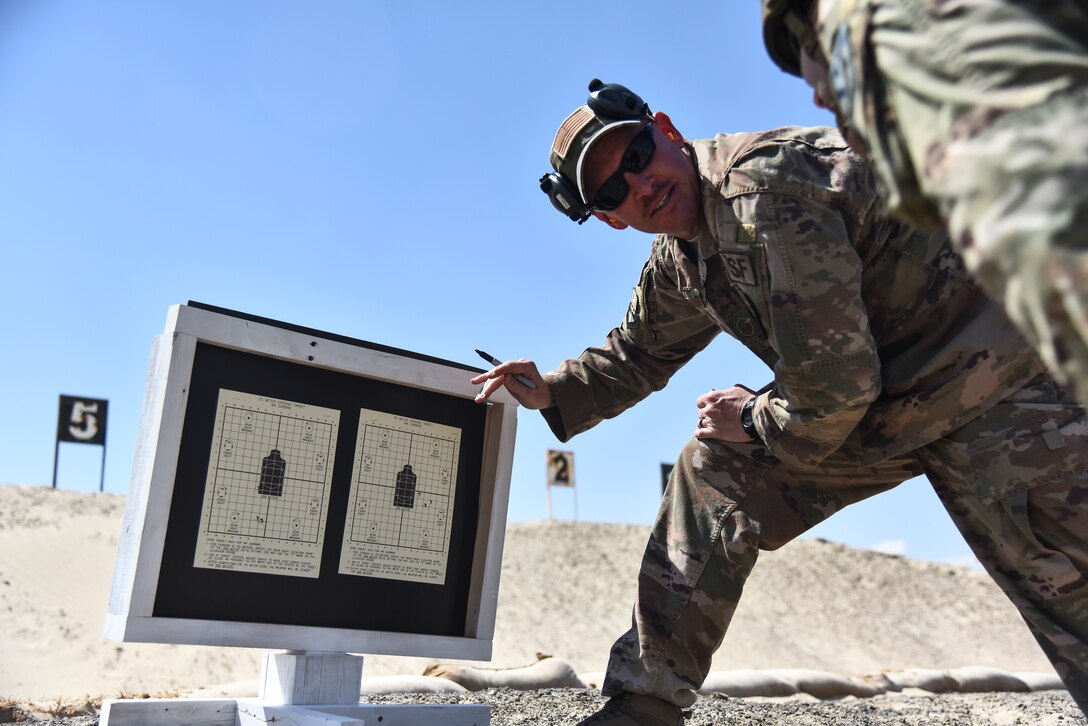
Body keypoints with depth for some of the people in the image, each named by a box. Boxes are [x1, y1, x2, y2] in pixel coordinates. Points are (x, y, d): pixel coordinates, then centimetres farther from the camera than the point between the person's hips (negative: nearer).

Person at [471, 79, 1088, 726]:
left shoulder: (763, 191, -28)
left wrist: (755, 422, -10)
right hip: (880, 395, 9)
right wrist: (550, 394, 7)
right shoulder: (676, 264, 3)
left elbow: (836, 385, -28)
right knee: (715, 469, 1)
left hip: (993, 386, -8)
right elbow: (635, 357, 21)